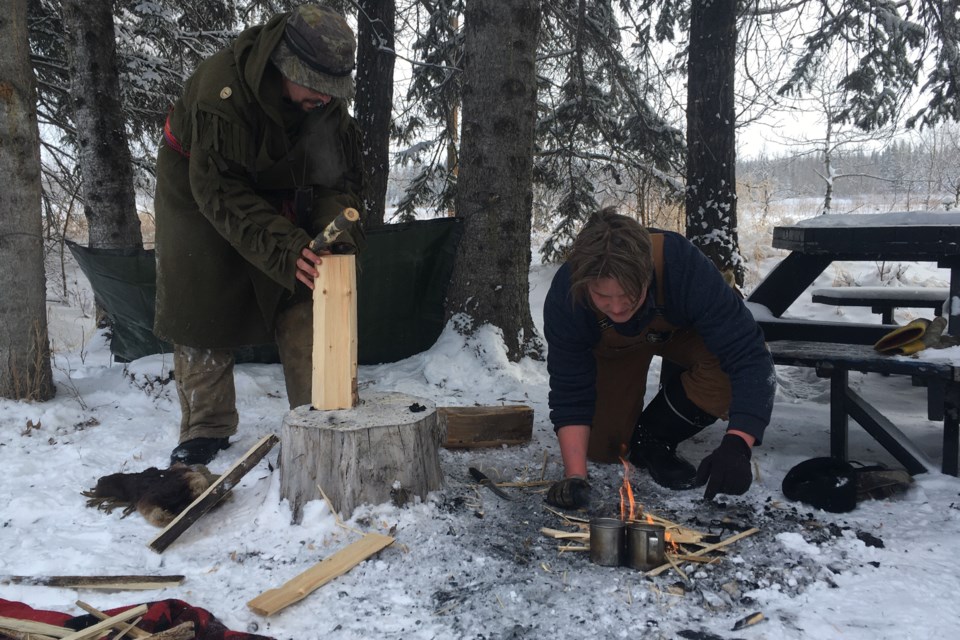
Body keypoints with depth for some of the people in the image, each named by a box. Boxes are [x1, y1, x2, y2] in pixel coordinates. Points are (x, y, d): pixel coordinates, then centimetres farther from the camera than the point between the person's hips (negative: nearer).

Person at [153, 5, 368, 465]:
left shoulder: (329, 103, -18)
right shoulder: (219, 88, -35)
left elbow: (344, 174, -11)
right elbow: (220, 193, -36)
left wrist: (337, 219, -34)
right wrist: (285, 246, -47)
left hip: (277, 199, 3)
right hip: (198, 195, -3)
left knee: (301, 306, -6)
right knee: (200, 310, -2)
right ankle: (207, 428, 11)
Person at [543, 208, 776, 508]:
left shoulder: (685, 267, -43)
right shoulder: (564, 298, -36)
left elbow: (749, 357, -43)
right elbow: (570, 393, -28)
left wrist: (736, 445, -56)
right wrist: (575, 476, -38)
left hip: (681, 331, -1)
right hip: (614, 346, 1)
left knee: (731, 367, -32)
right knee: (602, 449, -6)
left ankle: (652, 440, -7)